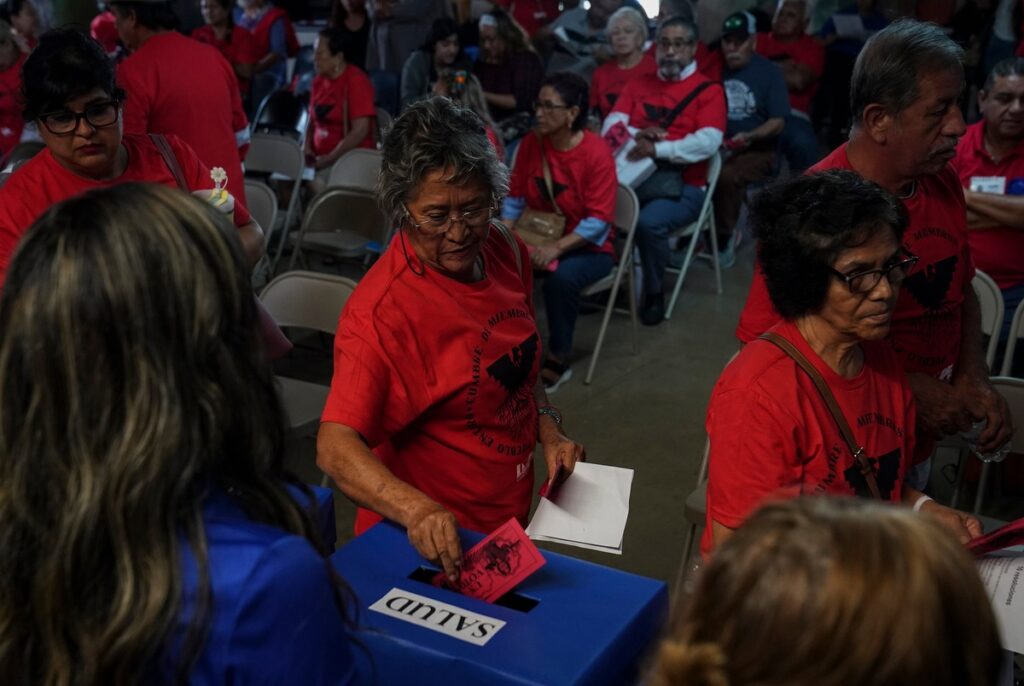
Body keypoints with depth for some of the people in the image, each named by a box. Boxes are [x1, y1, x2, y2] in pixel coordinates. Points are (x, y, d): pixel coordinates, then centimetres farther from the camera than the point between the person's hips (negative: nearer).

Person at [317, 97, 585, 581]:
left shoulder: (507, 253, -5)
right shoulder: (379, 311, -27)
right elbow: (336, 447, -33)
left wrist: (548, 429, -5)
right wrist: (416, 509, -48)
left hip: (509, 518, 7)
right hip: (433, 542, -7)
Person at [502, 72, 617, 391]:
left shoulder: (596, 152, -18)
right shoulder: (531, 143, -3)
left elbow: (598, 220, -21)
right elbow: (514, 197, 5)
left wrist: (557, 248, -32)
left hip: (587, 248, -5)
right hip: (538, 238, 5)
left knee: (561, 278, -36)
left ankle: (558, 361, -14)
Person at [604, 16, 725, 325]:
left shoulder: (709, 90, 2)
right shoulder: (639, 83, 17)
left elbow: (708, 142, -13)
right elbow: (611, 126, 8)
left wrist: (658, 149, -23)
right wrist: (638, 134, -13)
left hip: (682, 185, -4)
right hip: (632, 176, 4)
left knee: (650, 222, -34)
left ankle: (655, 293, -8)